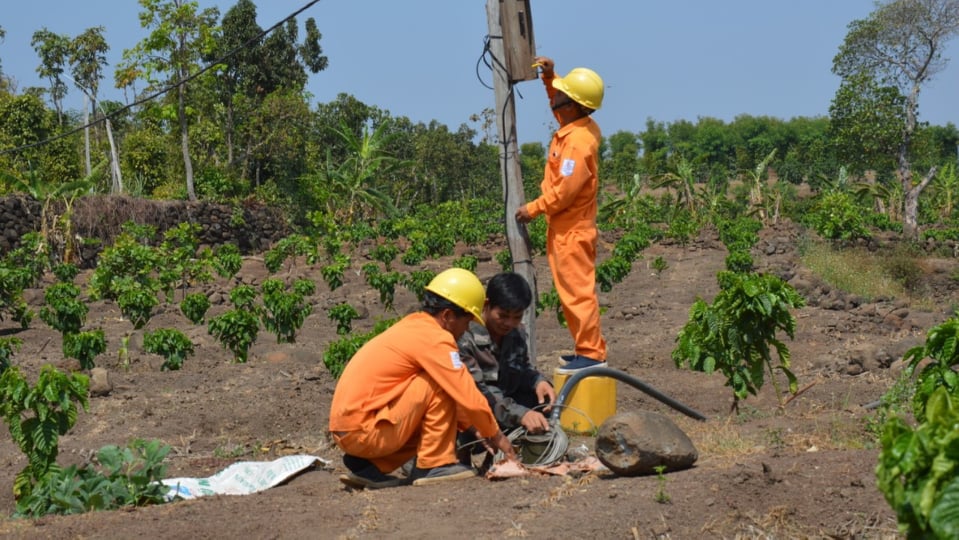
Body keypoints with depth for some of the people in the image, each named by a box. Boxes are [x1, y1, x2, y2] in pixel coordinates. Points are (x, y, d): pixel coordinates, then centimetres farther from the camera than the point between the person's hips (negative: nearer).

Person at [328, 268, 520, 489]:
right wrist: (495, 435, 2)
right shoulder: (434, 338, -13)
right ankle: (434, 464, -6)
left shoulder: (413, 325, 16)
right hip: (363, 431, -10)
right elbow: (469, 397, -14)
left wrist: (473, 427, 18)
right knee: (439, 385, -11)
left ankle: (367, 467, 12)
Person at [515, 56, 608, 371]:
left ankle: (591, 354, -2)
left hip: (572, 232, -10)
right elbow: (557, 103, 27)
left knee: (578, 292, -6)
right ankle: (587, 348, 22)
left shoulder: (578, 141, -23)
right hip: (566, 227, 10)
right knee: (572, 291, 15)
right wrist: (549, 76, 10)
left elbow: (564, 191, -24)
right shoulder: (577, 126, 5)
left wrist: (533, 209, -12)